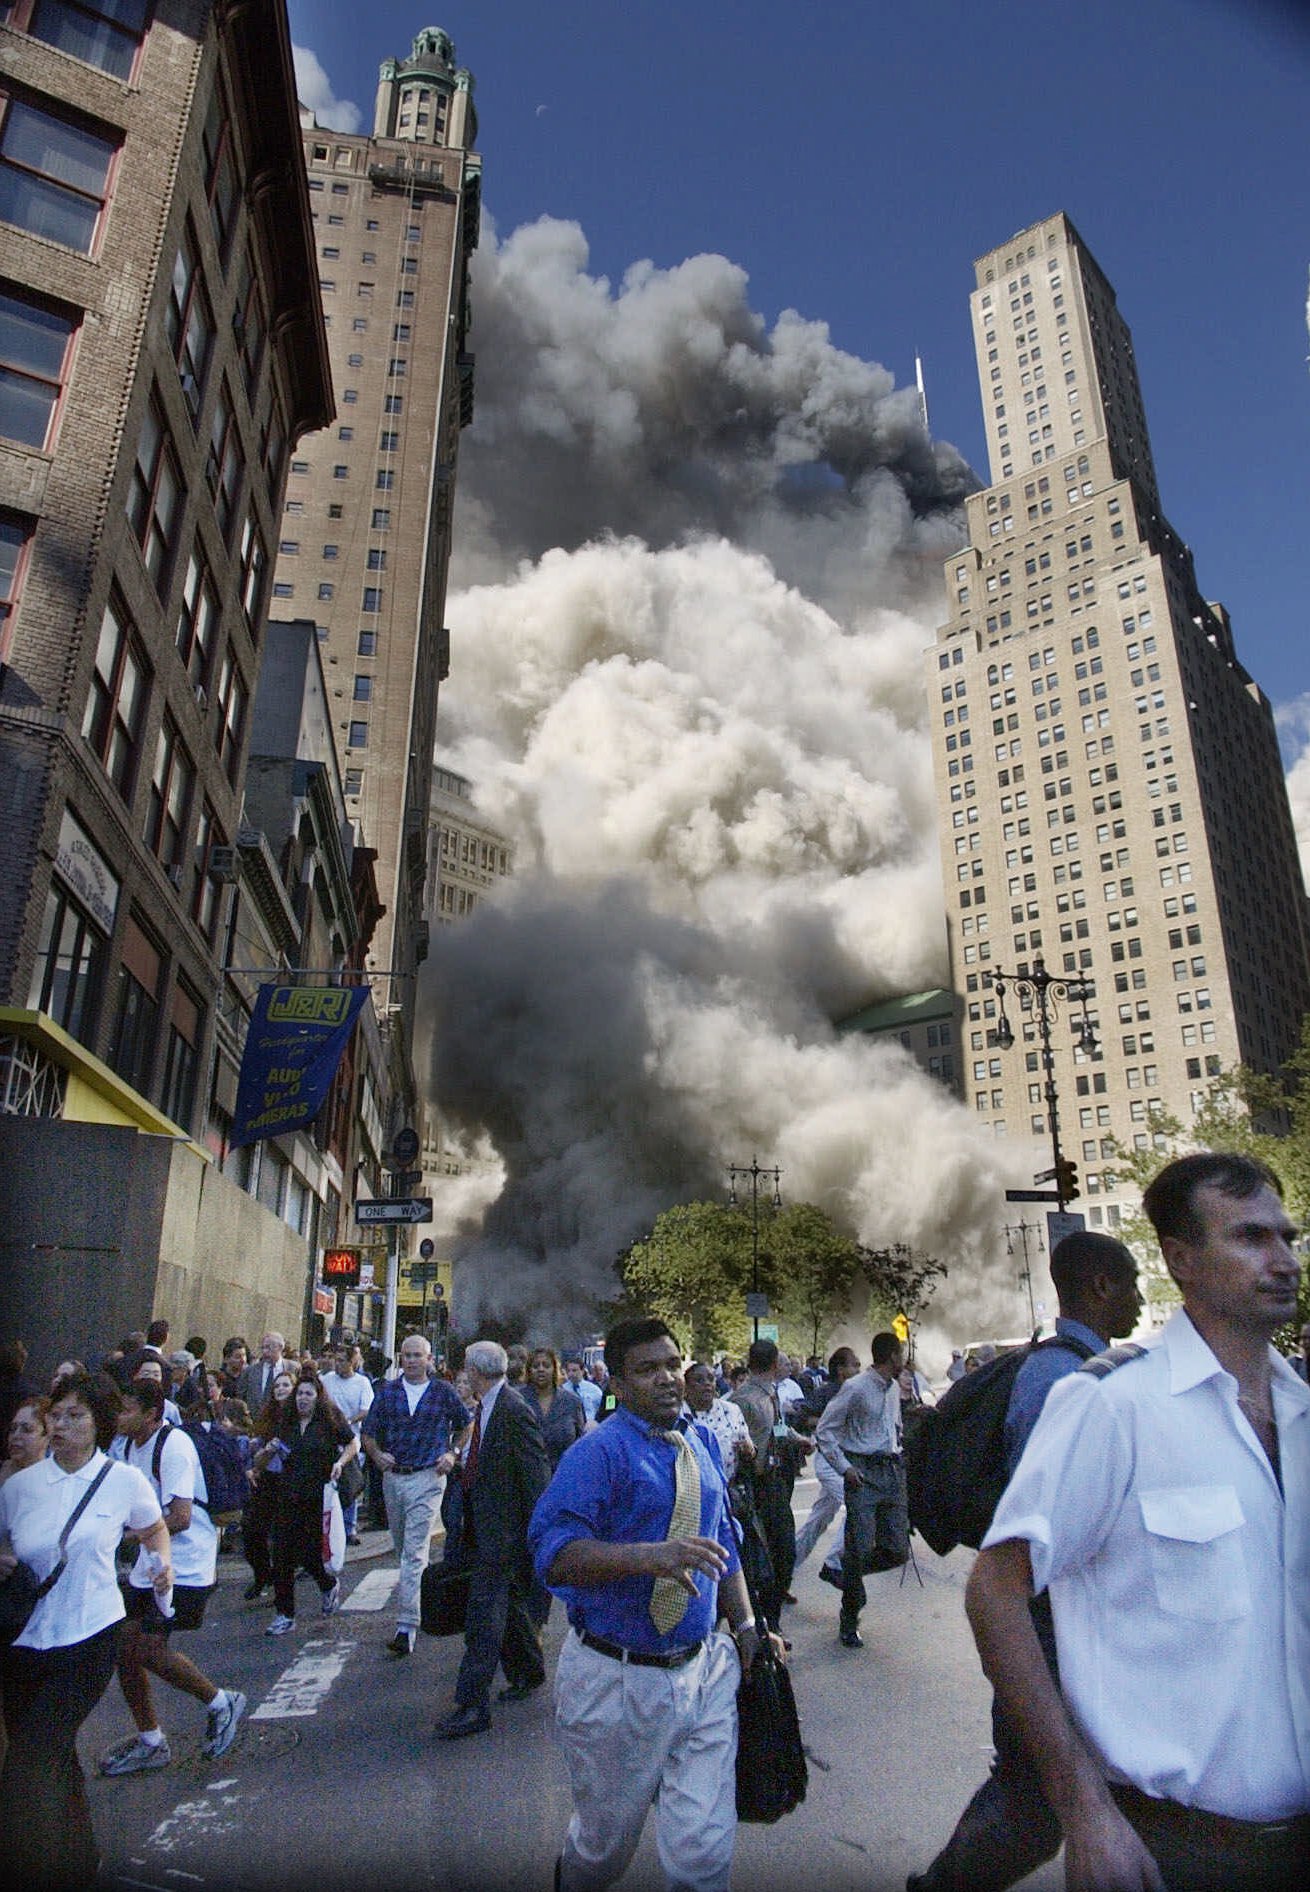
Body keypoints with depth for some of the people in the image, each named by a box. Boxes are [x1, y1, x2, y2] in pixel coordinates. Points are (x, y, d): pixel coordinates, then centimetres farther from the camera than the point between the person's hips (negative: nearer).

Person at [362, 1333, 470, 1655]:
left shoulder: (443, 1391, 0)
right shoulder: (387, 1391, 5)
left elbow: (466, 1425, 13)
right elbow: (368, 1432, 9)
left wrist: (452, 1453, 2)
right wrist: (377, 1455, -8)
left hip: (427, 1478, -4)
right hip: (392, 1476, 4)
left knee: (414, 1552, -10)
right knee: (403, 1549, 17)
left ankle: (406, 1626, -11)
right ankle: (417, 1600, 37)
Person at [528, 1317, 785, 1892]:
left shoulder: (698, 1444, 7)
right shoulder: (599, 1451, -16)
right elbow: (552, 1550, -27)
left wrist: (745, 1628, 11)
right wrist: (648, 1555, -38)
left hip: (705, 1668, 5)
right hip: (616, 1678, -4)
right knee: (607, 1841, 18)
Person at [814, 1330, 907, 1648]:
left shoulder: (894, 1388, 13)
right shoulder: (856, 1388, -11)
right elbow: (824, 1430, -9)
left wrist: (898, 1454, 16)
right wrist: (844, 1468, -14)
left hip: (892, 1470, 7)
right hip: (864, 1473, -7)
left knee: (897, 1550, 3)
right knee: (861, 1547, -8)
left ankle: (841, 1573, 27)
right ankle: (849, 1622, 12)